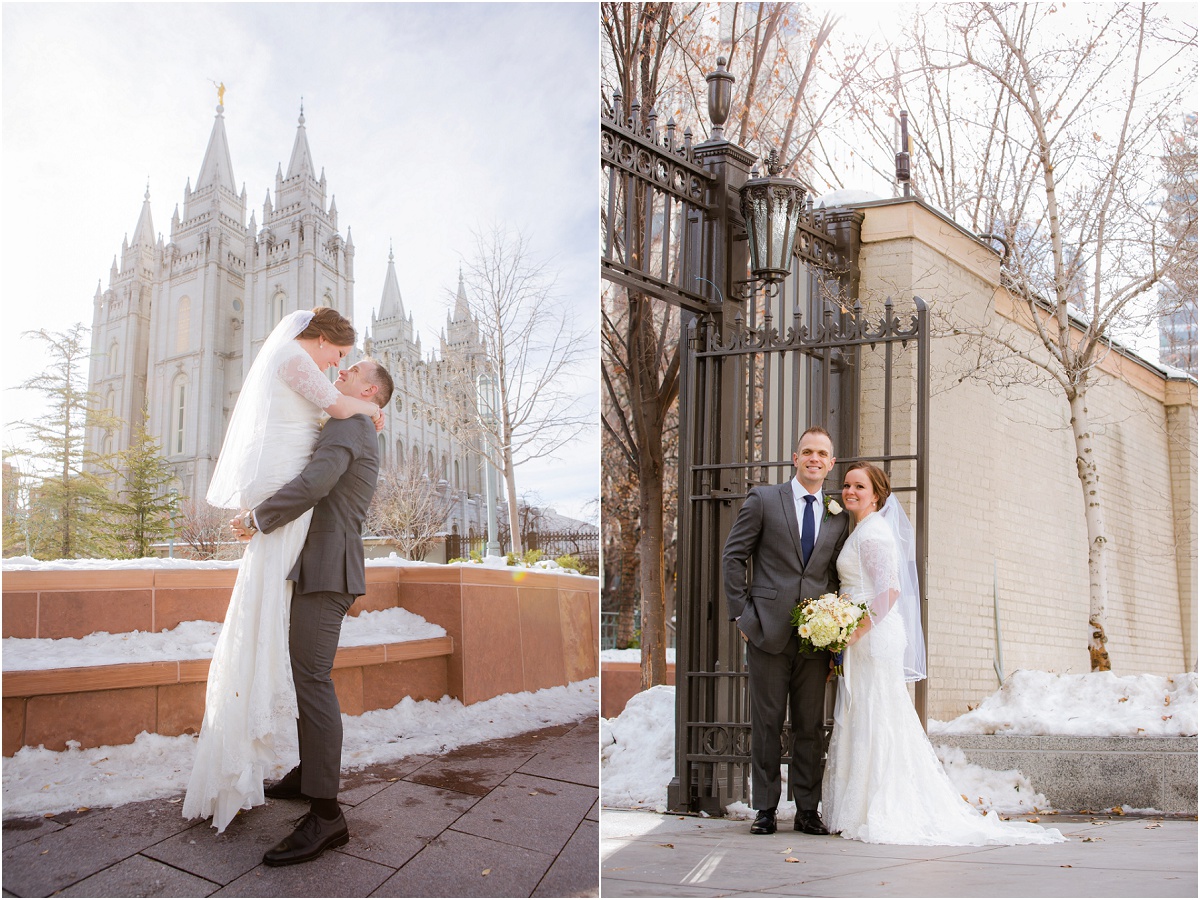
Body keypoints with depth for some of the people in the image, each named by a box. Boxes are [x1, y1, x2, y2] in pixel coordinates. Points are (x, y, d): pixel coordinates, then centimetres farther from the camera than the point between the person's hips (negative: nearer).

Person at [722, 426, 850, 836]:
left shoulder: (839, 516, 12)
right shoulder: (763, 499, 2)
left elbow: (837, 575, 16)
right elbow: (733, 557, 2)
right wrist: (741, 613, -4)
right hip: (769, 630, -3)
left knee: (810, 726, 7)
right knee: (766, 723, 3)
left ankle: (807, 810, 16)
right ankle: (765, 809, 12)